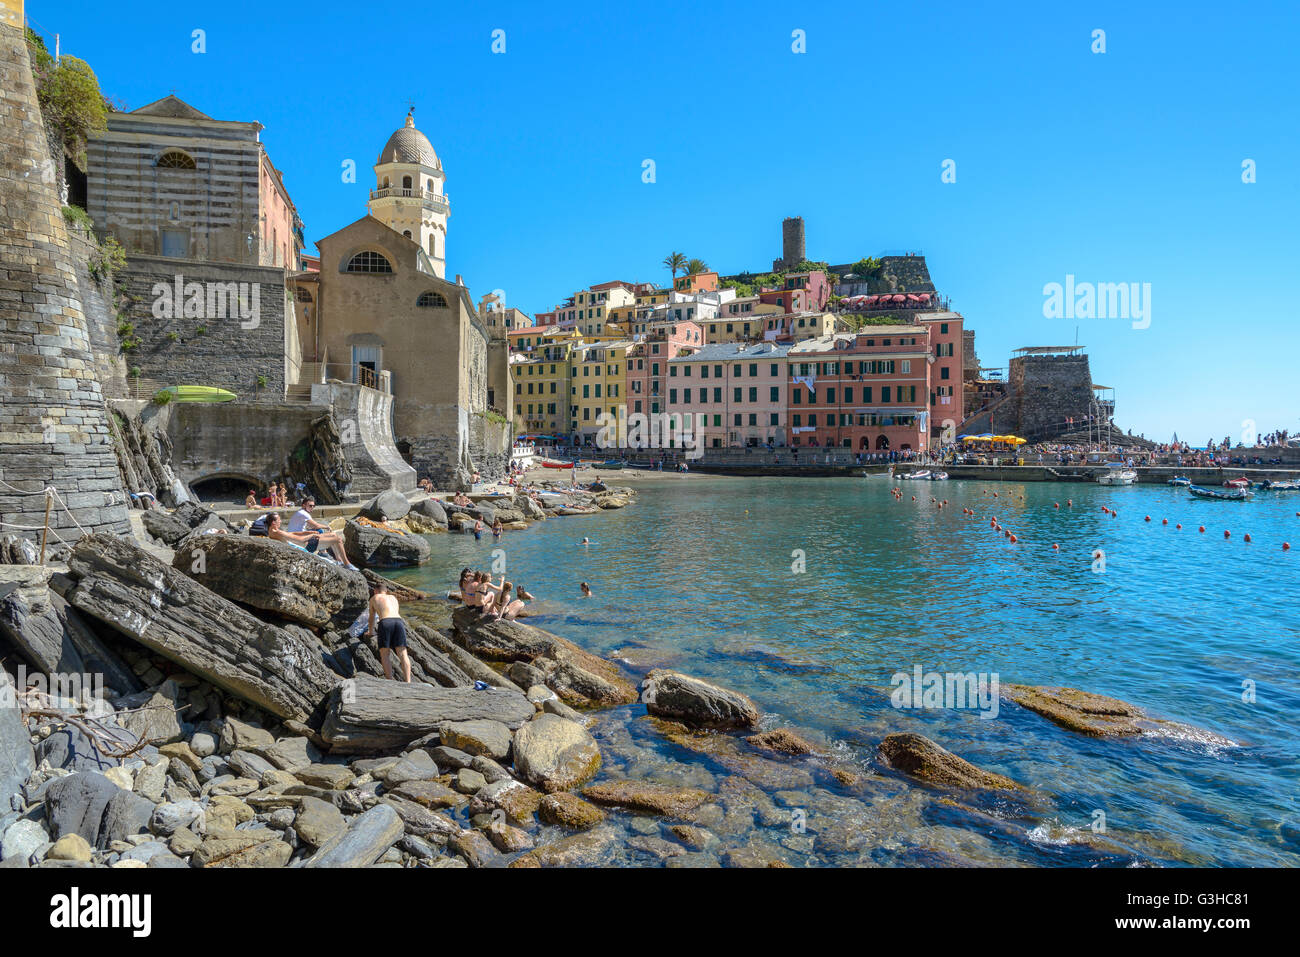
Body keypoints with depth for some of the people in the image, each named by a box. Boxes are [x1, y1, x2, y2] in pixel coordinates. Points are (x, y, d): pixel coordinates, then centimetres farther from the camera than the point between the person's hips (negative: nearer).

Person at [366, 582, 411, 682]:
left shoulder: (374, 598, 28)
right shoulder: (393, 598, 36)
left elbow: (372, 617, 39)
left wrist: (370, 631, 57)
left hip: (385, 622, -2)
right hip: (398, 621, 2)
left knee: (384, 654, 3)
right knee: (402, 654, -4)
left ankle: (390, 682, -12)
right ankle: (408, 682, -18)